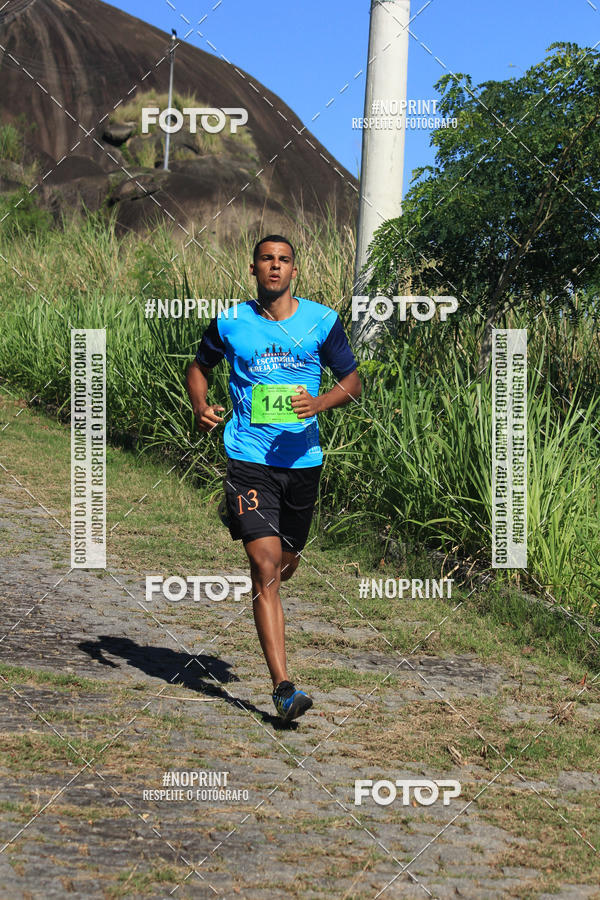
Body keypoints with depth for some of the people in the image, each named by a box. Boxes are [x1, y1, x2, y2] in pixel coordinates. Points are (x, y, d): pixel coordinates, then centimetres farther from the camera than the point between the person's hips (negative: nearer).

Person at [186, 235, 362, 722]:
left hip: (303, 458, 3)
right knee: (266, 566, -15)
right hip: (249, 459, -3)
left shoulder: (322, 321, 3)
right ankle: (283, 686, -17)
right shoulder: (230, 323, 1)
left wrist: (319, 403, -13)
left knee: (287, 564, 17)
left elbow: (353, 381, 8)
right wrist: (201, 407, -3)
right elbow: (200, 367, 17)